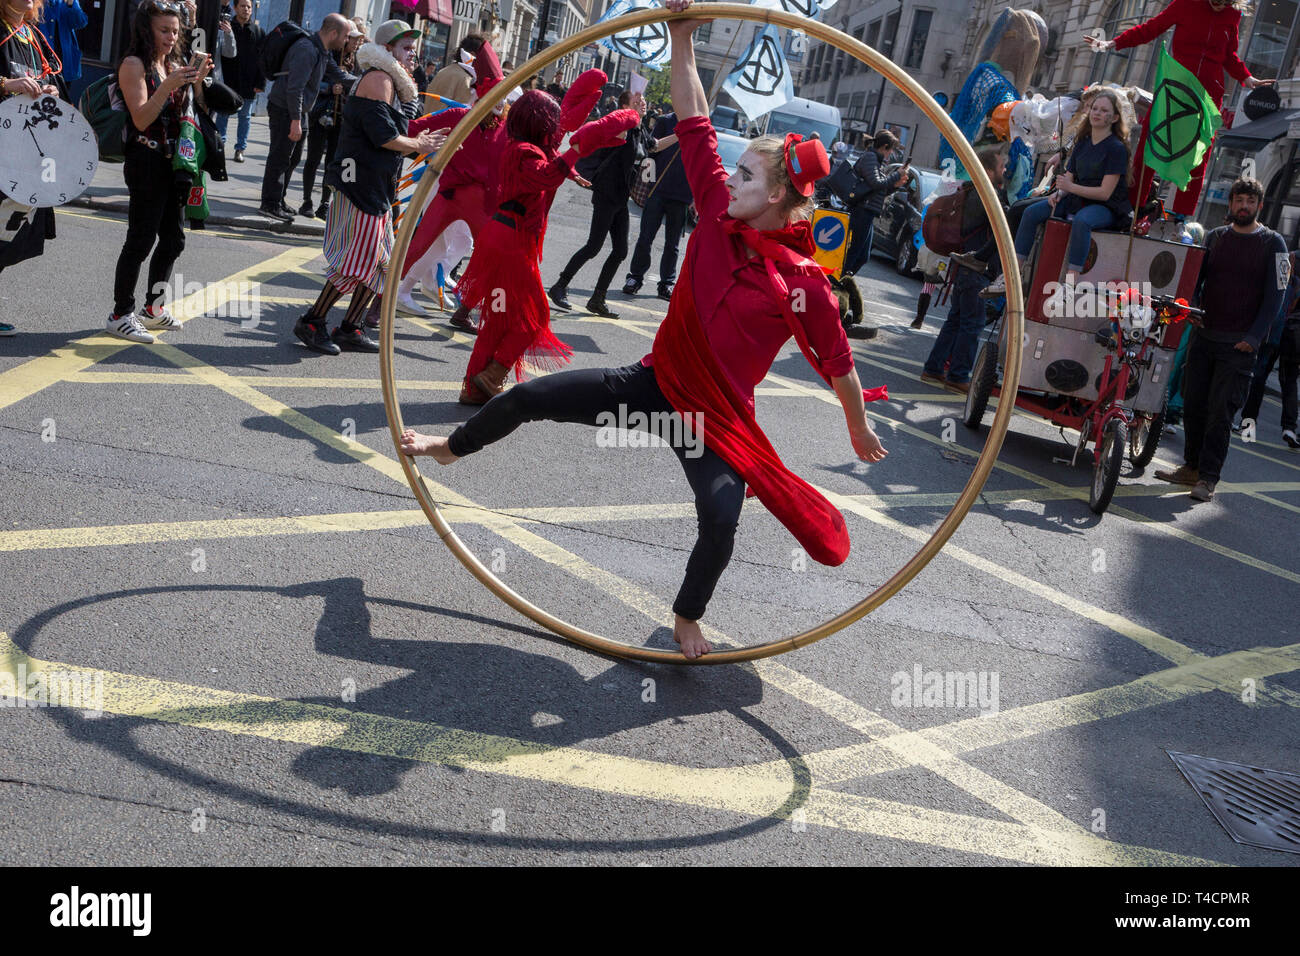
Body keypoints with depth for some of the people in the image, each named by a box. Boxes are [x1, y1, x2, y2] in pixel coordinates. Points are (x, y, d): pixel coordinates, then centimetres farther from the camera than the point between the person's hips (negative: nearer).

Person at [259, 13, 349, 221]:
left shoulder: (322, 51, 8)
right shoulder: (306, 49, -23)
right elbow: (295, 87, -27)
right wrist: (295, 120, -27)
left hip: (298, 112, 10)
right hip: (284, 110, -10)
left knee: (293, 158, 17)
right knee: (280, 158, -4)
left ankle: (277, 200, 28)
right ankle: (270, 204, 4)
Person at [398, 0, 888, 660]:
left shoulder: (803, 283, -16)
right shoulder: (719, 215, -5)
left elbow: (837, 361, -5)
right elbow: (694, 125, -3)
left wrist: (860, 430, 5)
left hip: (717, 420, -4)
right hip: (654, 383, 4)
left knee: (722, 514, -24)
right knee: (530, 396, 4)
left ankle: (687, 616, 8)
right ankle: (453, 447, 35)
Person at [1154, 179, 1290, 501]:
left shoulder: (1272, 243, 0)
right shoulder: (1215, 236, 11)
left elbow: (1275, 294, -4)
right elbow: (1196, 276, 14)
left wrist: (1254, 337, -13)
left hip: (1239, 344, -4)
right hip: (1203, 335, 4)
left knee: (1221, 411, -6)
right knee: (1193, 405, 6)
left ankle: (1208, 478, 0)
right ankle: (1192, 466, 19)